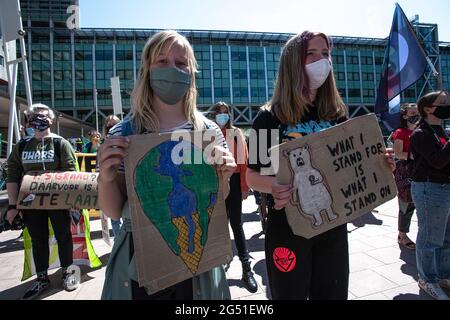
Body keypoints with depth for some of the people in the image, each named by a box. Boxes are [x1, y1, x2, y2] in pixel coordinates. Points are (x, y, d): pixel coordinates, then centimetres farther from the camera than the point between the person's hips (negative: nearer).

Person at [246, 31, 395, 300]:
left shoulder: (337, 114, 3)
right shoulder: (270, 117, -10)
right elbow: (253, 176, -9)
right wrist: (273, 186, -30)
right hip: (288, 225, -4)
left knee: (333, 293, 21)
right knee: (290, 294, 14)